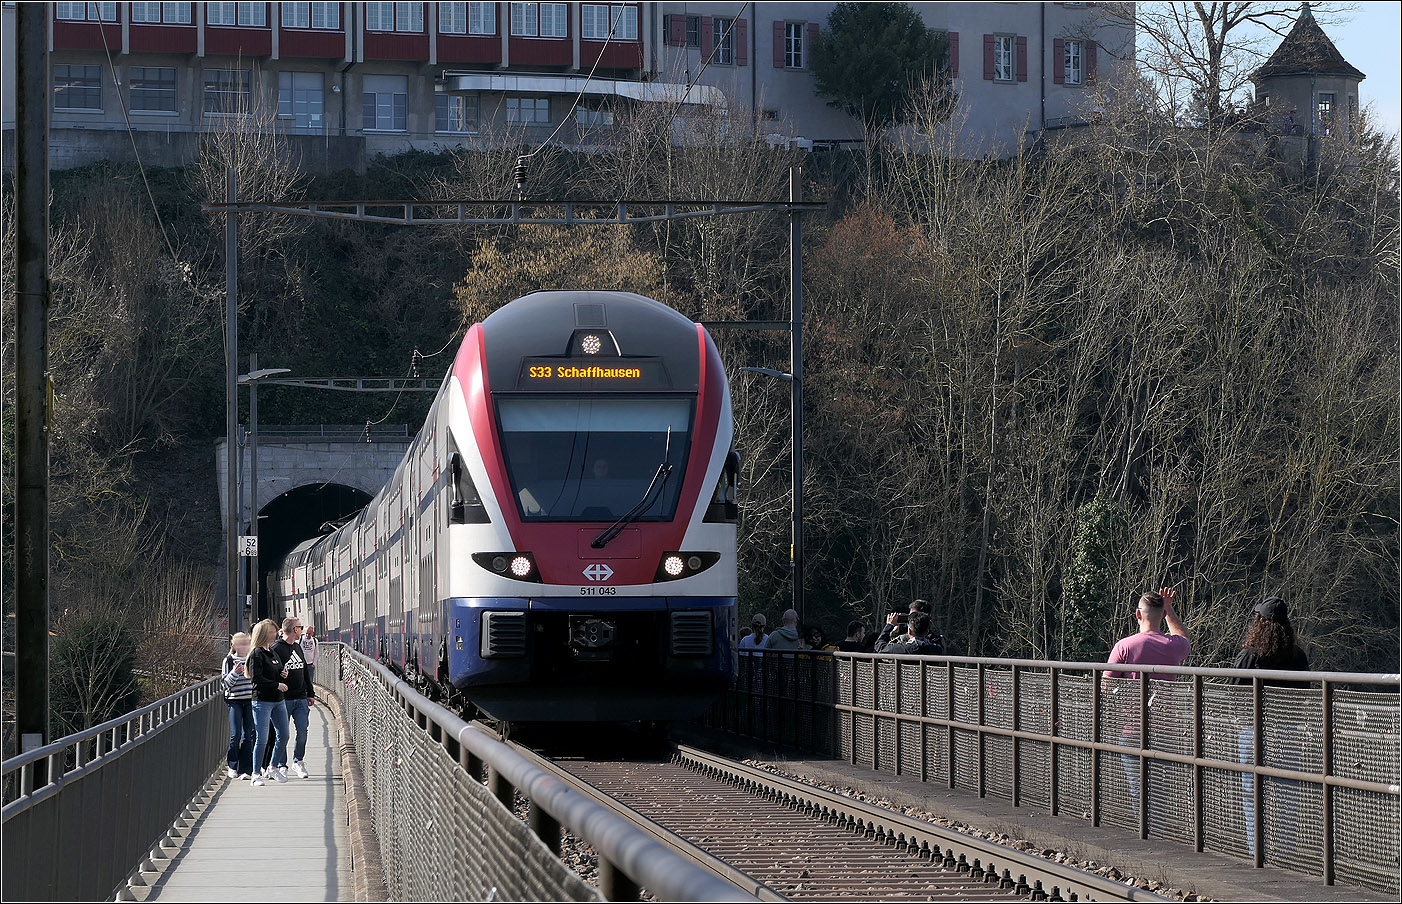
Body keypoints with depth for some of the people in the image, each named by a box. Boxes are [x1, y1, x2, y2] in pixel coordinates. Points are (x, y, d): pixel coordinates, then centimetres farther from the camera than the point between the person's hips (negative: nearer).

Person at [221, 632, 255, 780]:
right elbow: (226, 683, -3)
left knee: (248, 735, 0)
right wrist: (234, 673, -18)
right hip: (234, 701, -3)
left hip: (250, 700, 3)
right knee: (236, 734, -5)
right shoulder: (229, 661, 0)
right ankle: (232, 766, 11)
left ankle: (245, 769, 3)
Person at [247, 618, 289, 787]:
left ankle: (273, 769, 25)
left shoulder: (273, 652, 14)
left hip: (278, 700, 8)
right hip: (262, 701, -8)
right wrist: (276, 685, -17)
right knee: (262, 739, -7)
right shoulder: (257, 654, -11)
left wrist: (283, 675, 4)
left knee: (283, 735, 10)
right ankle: (256, 774, 2)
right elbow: (256, 678, -18)